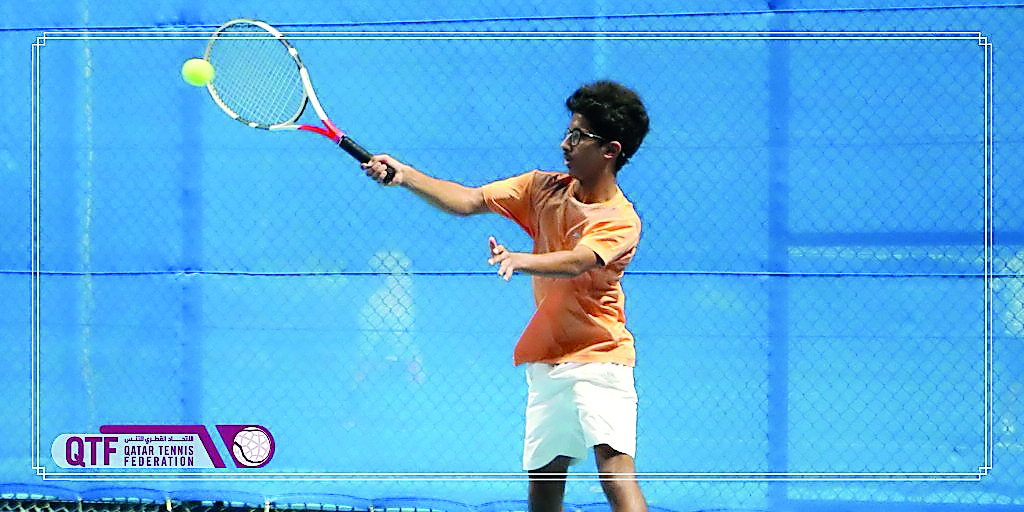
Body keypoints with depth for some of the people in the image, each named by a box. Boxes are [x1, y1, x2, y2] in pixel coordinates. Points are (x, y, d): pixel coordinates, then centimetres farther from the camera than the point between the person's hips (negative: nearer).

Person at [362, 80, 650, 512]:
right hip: (547, 365, 6)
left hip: (598, 360, -6)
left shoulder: (621, 221, -10)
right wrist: (405, 177, -9)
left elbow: (575, 263, -28)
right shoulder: (545, 189, 9)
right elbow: (468, 201, 5)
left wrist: (520, 261, -46)